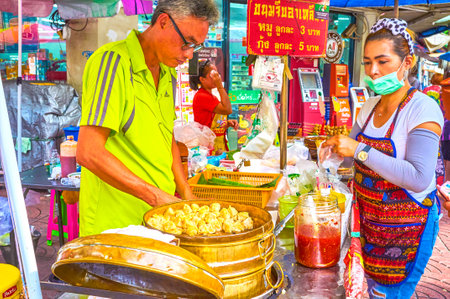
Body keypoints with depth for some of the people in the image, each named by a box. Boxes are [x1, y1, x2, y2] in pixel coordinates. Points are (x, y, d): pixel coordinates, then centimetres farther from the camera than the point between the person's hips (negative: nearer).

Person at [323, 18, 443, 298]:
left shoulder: (423, 109, -19)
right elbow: (354, 146, 17)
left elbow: (419, 179, -28)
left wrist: (360, 150, -30)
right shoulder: (371, 106, 3)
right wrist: (336, 148, -5)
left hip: (406, 226, -6)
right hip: (371, 219, 7)